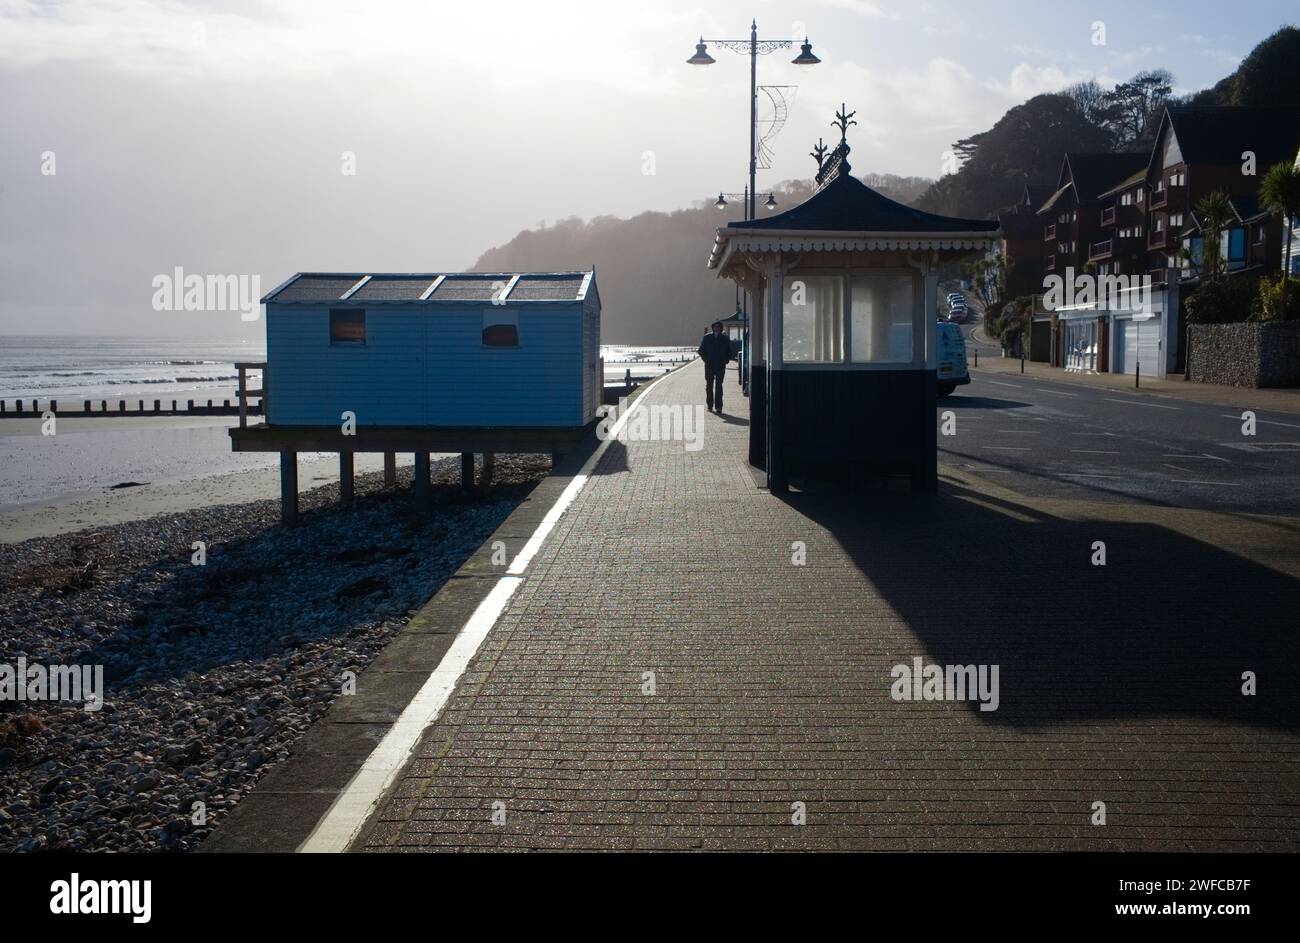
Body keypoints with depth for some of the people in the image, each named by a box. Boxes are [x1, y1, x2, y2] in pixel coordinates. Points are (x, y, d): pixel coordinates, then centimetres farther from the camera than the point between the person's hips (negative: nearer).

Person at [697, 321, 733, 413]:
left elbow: (729, 352, 11)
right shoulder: (707, 337, 3)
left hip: (720, 366, -1)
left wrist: (725, 360, -3)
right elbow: (701, 350, 7)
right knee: (709, 386, 6)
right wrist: (706, 359, -5)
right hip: (709, 366, 1)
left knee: (719, 386, -3)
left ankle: (719, 407, -4)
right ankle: (709, 406, 15)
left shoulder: (725, 339, 4)